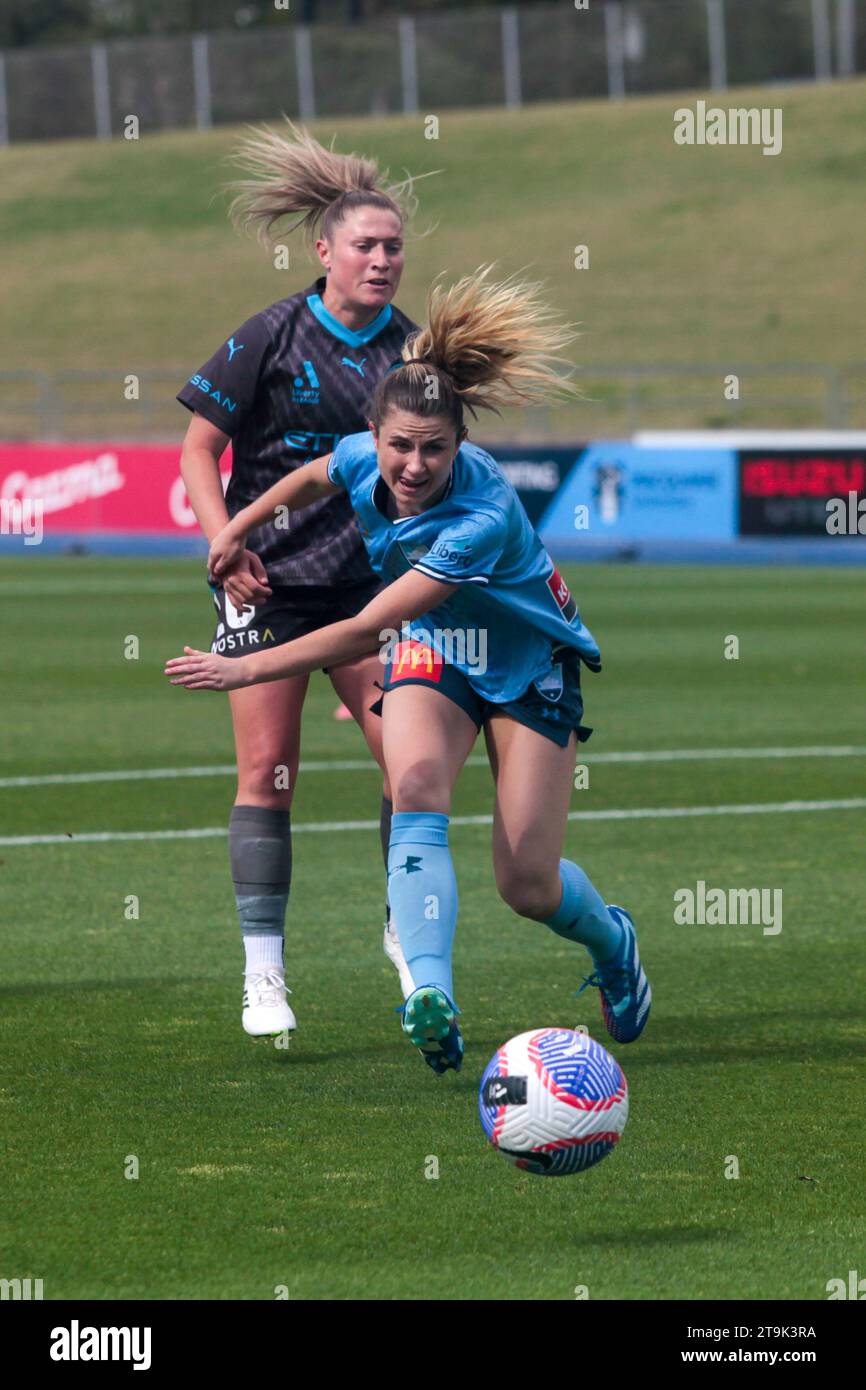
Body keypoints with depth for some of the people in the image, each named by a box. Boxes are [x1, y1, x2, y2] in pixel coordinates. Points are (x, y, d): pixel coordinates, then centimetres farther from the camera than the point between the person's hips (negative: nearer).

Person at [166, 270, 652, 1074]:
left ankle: (613, 944, 32)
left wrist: (247, 670, -33)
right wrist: (240, 526, 17)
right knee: (417, 783, -30)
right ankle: (431, 995, -41)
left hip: (528, 665, -4)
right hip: (431, 650, 4)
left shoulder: (484, 517, -37)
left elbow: (367, 631, -36)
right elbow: (314, 478, 11)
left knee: (528, 887, -5)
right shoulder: (361, 460, -19)